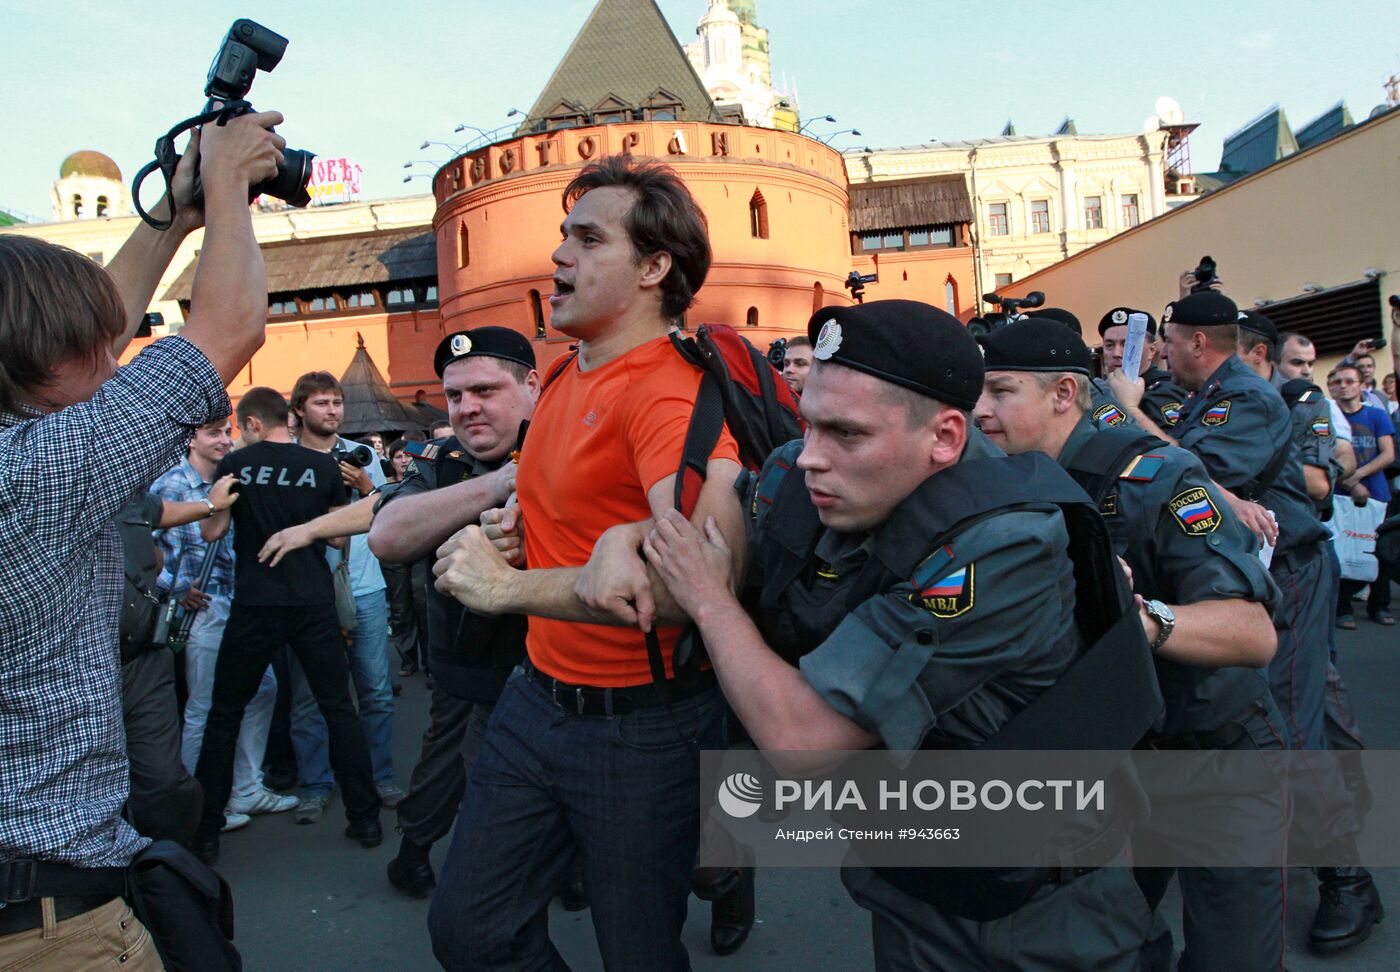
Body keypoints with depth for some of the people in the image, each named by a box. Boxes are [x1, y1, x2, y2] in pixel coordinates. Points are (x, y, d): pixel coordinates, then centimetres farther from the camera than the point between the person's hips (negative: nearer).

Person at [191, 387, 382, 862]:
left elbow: (211, 531, 4)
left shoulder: (235, 464, -1)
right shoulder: (324, 466, 1)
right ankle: (365, 818, 14)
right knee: (339, 710, 9)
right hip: (315, 604, 1)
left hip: (255, 606, -1)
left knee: (224, 715, 13)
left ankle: (205, 831, 20)